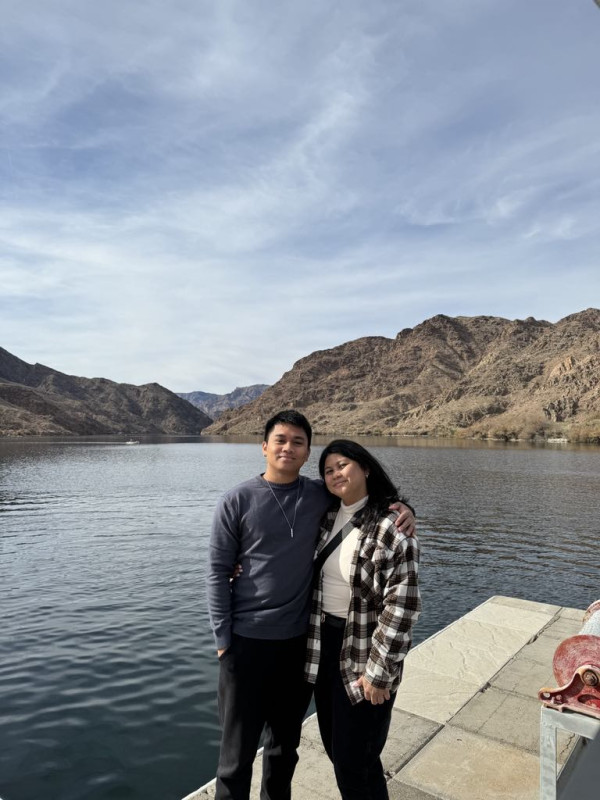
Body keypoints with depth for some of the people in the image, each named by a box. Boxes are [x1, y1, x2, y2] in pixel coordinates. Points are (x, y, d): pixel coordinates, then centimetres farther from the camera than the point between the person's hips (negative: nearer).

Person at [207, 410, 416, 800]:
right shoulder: (238, 500, -10)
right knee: (238, 747, 11)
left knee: (286, 741, 22)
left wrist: (404, 508, -9)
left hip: (300, 640, 3)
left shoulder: (321, 495, -3)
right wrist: (223, 637, -8)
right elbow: (218, 571, -7)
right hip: (247, 640, -3)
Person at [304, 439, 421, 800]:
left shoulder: (389, 526, -19)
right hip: (324, 644, 7)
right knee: (335, 746, 22)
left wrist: (379, 672, -17)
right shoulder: (327, 517, 2)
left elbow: (402, 605, -19)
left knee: (355, 761, 6)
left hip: (364, 654, -6)